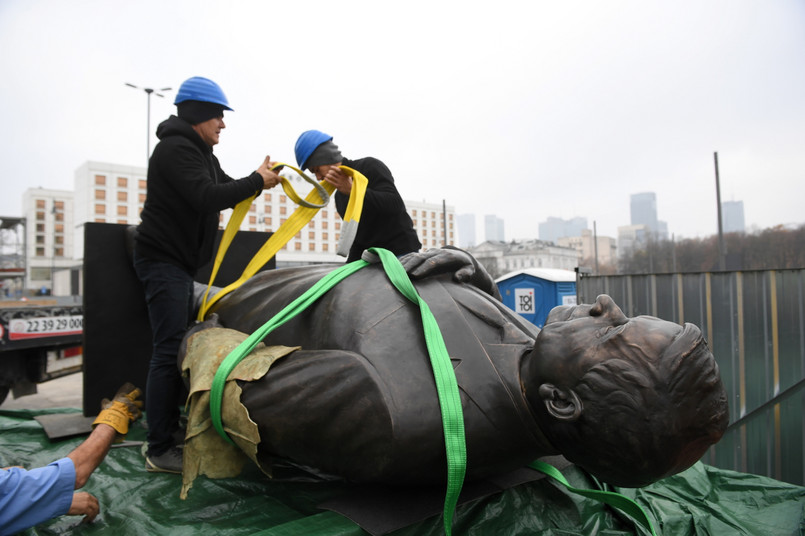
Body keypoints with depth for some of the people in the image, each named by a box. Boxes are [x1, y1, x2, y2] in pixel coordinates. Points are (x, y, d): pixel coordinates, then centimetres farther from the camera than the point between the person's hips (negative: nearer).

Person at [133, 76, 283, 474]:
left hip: (181, 262, 11)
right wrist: (257, 181, -21)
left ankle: (172, 432, 24)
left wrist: (261, 178, 1)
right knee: (169, 351, -11)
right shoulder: (175, 149, -15)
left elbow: (226, 190, 17)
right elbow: (207, 198, -28)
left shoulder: (201, 152, 18)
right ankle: (159, 452, -3)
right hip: (162, 259, -11)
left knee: (180, 347, 13)